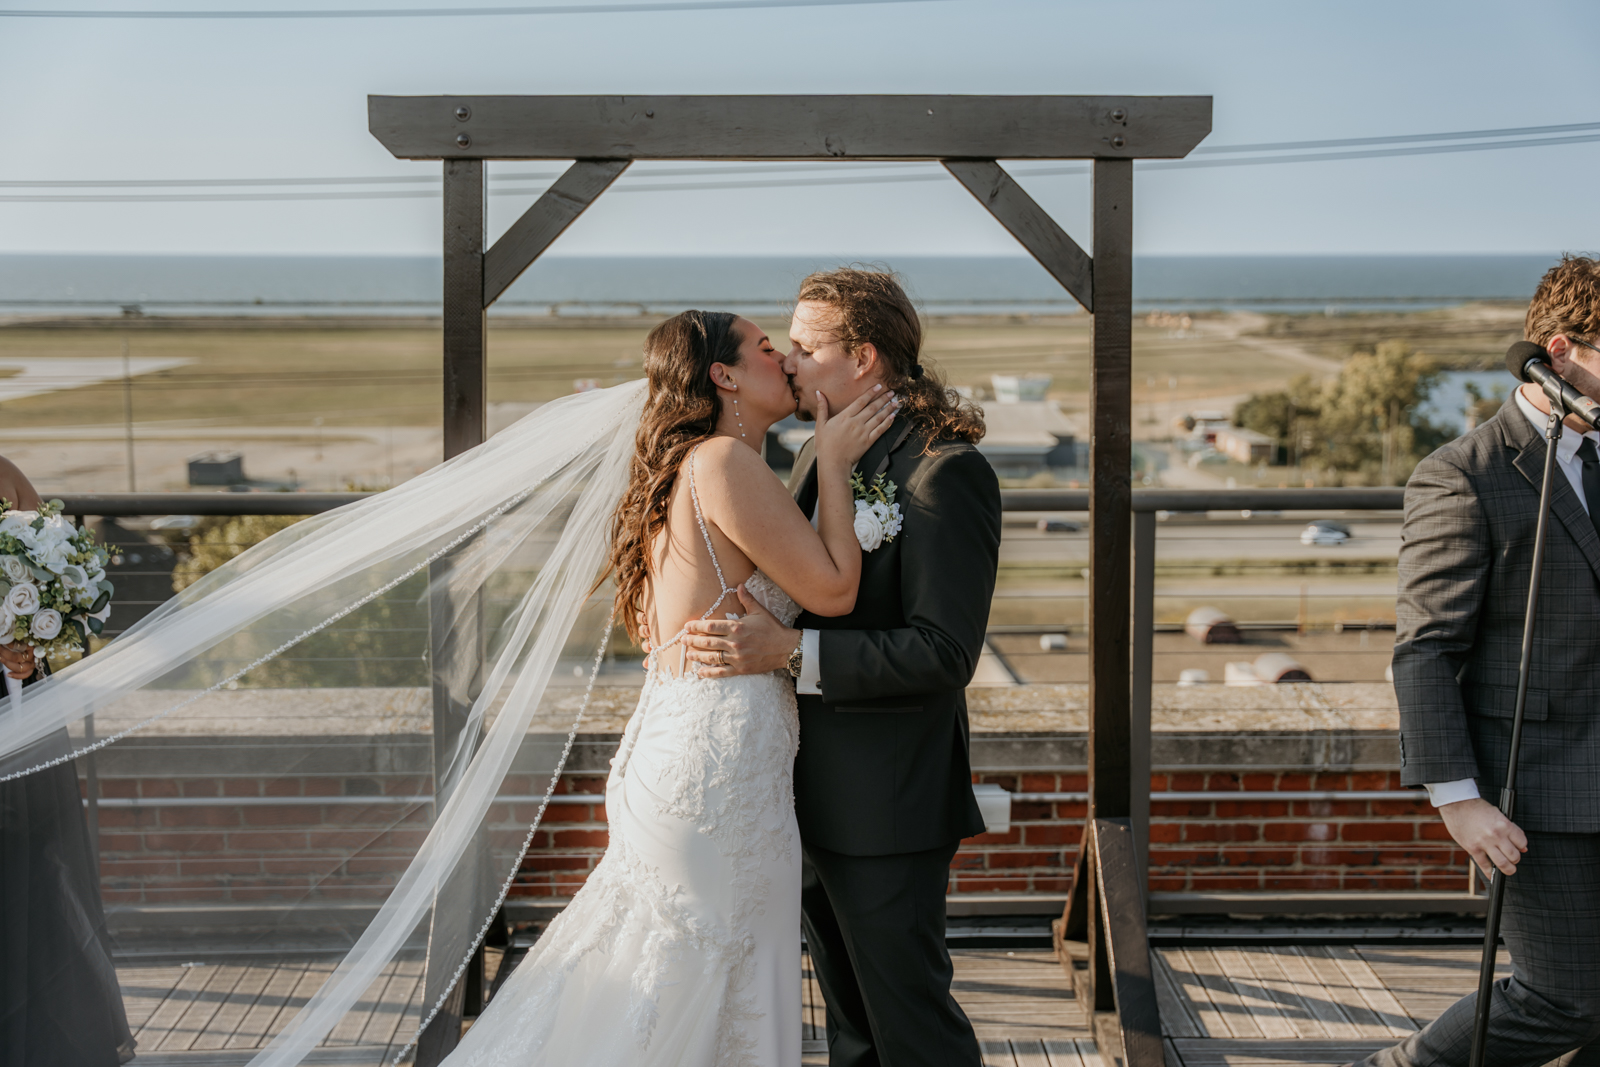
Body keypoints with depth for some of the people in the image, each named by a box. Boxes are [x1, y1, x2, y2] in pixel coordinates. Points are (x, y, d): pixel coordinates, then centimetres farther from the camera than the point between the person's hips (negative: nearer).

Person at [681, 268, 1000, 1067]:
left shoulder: (943, 471, -18)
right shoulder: (821, 457, 10)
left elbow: (943, 652, -24)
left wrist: (790, 651, -27)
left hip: (888, 805, -9)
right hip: (820, 793, 9)